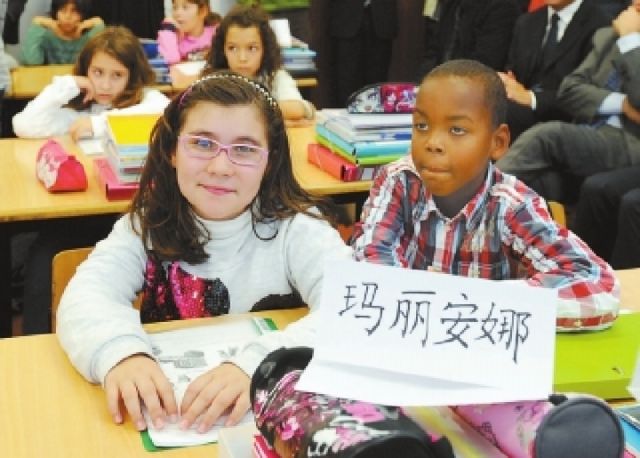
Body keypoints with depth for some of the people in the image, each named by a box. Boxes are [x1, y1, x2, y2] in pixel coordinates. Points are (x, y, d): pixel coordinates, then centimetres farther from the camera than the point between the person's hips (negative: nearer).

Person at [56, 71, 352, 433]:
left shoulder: (296, 228, -9)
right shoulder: (149, 225, -1)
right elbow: (87, 295, -15)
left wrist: (260, 365, -40)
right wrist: (121, 352, -37)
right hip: (167, 417, 2)